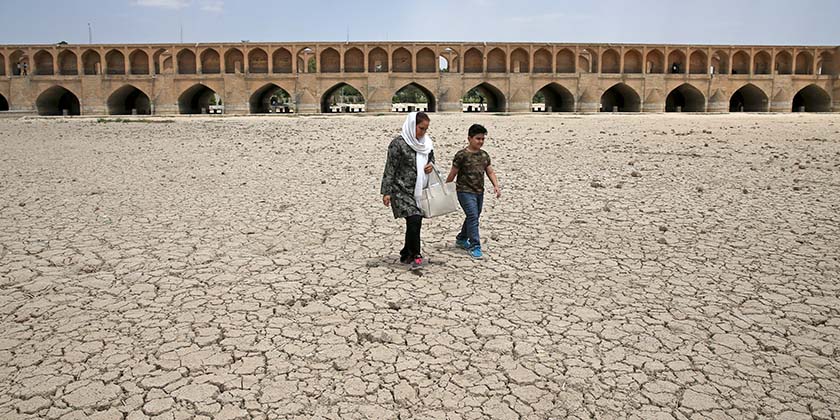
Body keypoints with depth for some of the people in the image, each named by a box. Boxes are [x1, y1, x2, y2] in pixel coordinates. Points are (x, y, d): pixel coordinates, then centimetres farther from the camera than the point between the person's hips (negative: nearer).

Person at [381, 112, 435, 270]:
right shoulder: (398, 143, -12)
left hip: (419, 190, 7)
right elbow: (390, 169, -11)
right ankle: (416, 256, -3)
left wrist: (431, 165, 0)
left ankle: (406, 255, 25)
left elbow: (431, 158, 25)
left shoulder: (426, 142, 8)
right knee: (414, 219, -17)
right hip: (402, 190, -7)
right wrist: (386, 192, -13)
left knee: (414, 223, 10)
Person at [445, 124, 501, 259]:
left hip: (479, 192, 7)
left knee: (473, 217, 17)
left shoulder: (484, 155, 8)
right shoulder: (462, 155, -11)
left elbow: (490, 172, 11)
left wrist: (496, 185, -5)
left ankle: (461, 239, 37)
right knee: (473, 216, -15)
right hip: (465, 191, -7)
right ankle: (474, 246, -9)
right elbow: (452, 174, -6)